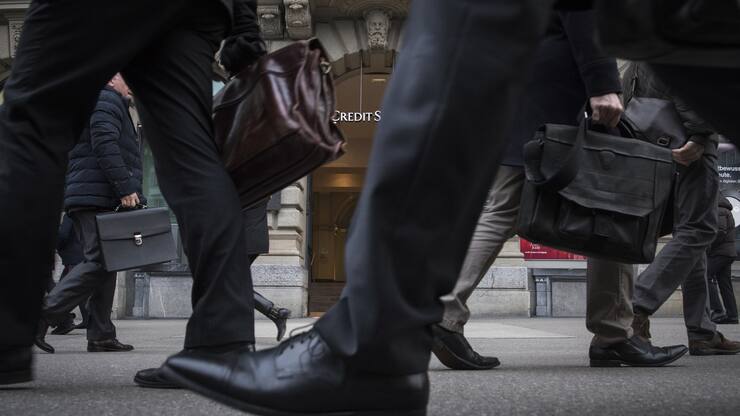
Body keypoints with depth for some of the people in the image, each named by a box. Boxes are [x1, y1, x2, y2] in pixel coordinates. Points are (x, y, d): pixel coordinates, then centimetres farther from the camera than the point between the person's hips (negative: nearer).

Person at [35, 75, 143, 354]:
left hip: (99, 200, 11)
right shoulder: (107, 100, -1)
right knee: (97, 263, -15)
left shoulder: (107, 103, 31)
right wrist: (126, 188, -20)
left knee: (104, 265, 7)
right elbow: (105, 145, -16)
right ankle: (42, 317, -17)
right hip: (96, 197, -11)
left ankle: (101, 336, 4)